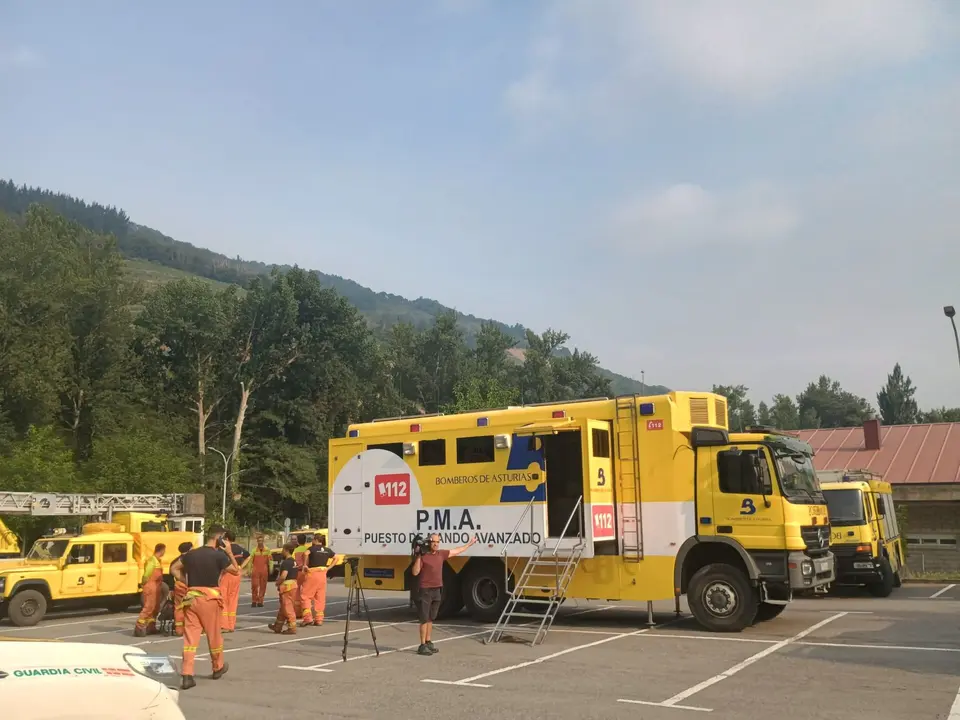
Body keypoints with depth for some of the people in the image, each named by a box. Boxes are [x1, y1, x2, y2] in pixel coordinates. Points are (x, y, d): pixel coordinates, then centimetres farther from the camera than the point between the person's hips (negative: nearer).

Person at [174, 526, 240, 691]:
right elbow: (236, 571, 2)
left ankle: (187, 676, -5)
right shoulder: (219, 555, -8)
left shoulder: (191, 553, 8)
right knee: (214, 635, 13)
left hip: (191, 597, 4)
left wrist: (188, 582, 15)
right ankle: (218, 668, 31)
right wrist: (229, 553, 4)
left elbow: (175, 569, 17)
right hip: (209, 598, -4)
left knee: (190, 636, 3)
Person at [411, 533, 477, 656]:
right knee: (425, 619, -4)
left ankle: (428, 642, 22)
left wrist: (470, 543, 28)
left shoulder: (441, 554, 8)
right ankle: (422, 646, 1)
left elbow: (456, 551, 21)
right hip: (425, 591, -7)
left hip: (437, 590, 7)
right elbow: (415, 572, -17)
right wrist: (418, 557, -24)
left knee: (430, 619, 14)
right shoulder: (422, 556, -12)